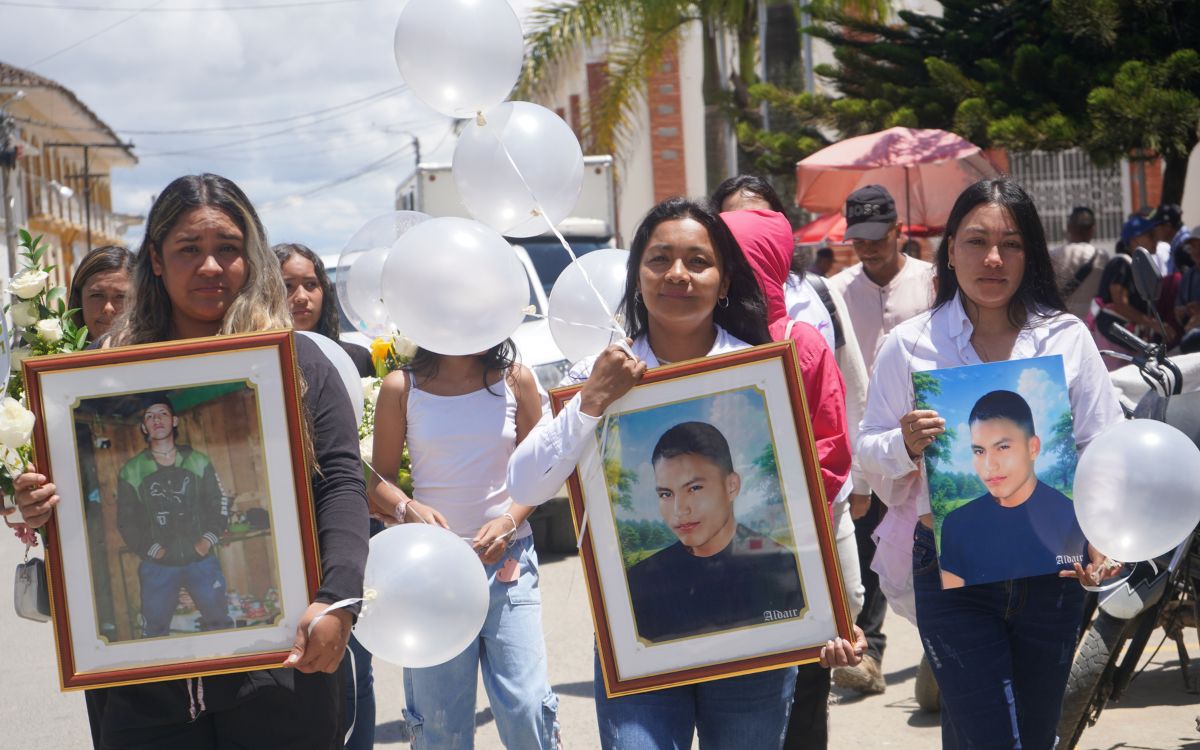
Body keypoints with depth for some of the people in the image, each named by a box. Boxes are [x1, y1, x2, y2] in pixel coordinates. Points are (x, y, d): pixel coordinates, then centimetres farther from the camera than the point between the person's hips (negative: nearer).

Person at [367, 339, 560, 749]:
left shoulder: (515, 381, 2)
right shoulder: (402, 388, 0)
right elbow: (379, 478, 3)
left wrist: (509, 521, -11)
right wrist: (407, 509, -18)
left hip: (507, 558, 0)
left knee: (526, 709, -8)